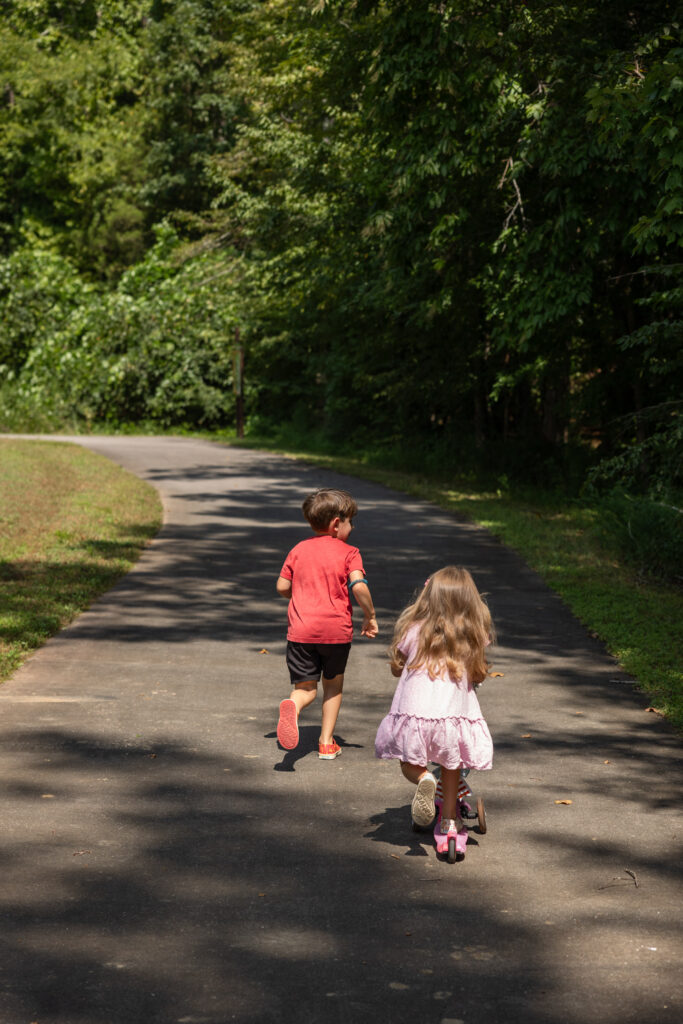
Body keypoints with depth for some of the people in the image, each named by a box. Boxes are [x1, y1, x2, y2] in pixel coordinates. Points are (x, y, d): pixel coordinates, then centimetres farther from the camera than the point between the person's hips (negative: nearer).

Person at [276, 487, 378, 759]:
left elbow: (282, 586, 11)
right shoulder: (348, 553, -4)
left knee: (305, 688, 8)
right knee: (333, 685, 19)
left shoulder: (298, 550, 9)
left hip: (301, 630, 2)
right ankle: (326, 742, 20)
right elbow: (358, 586, -18)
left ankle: (292, 706, -28)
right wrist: (370, 616, -5)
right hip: (336, 629, -2)